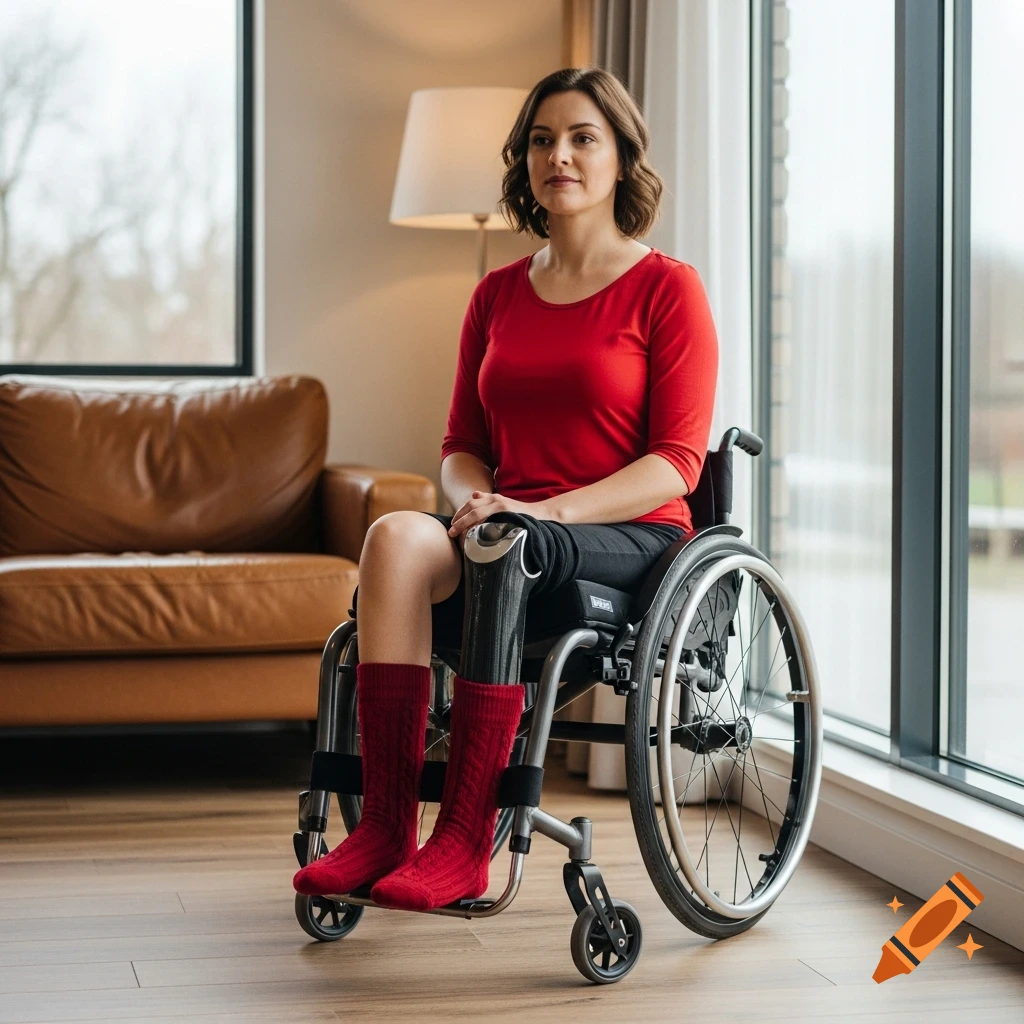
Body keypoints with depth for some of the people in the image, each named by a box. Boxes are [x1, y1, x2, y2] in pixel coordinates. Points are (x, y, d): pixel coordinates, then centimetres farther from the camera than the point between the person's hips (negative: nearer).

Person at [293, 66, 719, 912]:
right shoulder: (498, 295, 17)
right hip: (511, 529, 4)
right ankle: (383, 826, -32)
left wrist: (541, 510, -19)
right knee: (396, 537, -30)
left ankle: (464, 841, -35)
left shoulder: (667, 288, 1)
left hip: (630, 539, -4)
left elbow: (676, 462, -7)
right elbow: (462, 446, 17)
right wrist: (477, 499, -7)